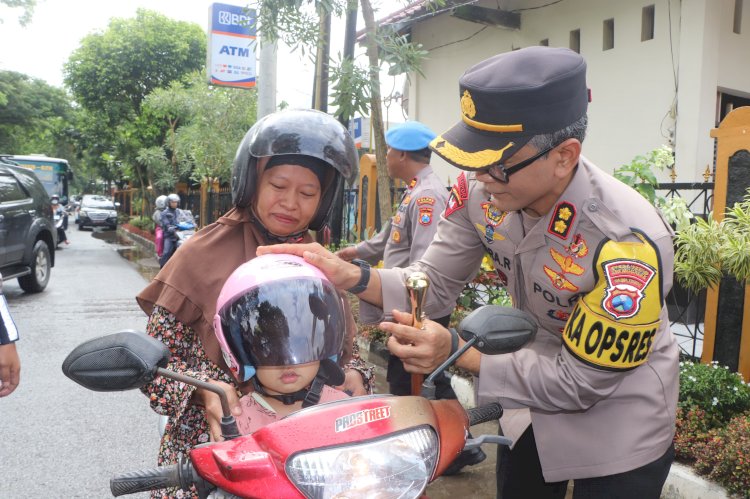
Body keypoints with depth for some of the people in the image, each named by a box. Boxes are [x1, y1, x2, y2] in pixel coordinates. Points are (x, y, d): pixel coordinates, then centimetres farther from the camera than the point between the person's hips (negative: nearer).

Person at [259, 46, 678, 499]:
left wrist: (457, 352, -34)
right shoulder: (480, 190, -18)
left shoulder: (630, 242, -34)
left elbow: (580, 382, -26)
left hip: (620, 425, -4)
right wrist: (351, 277, -27)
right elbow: (436, 283, -9)